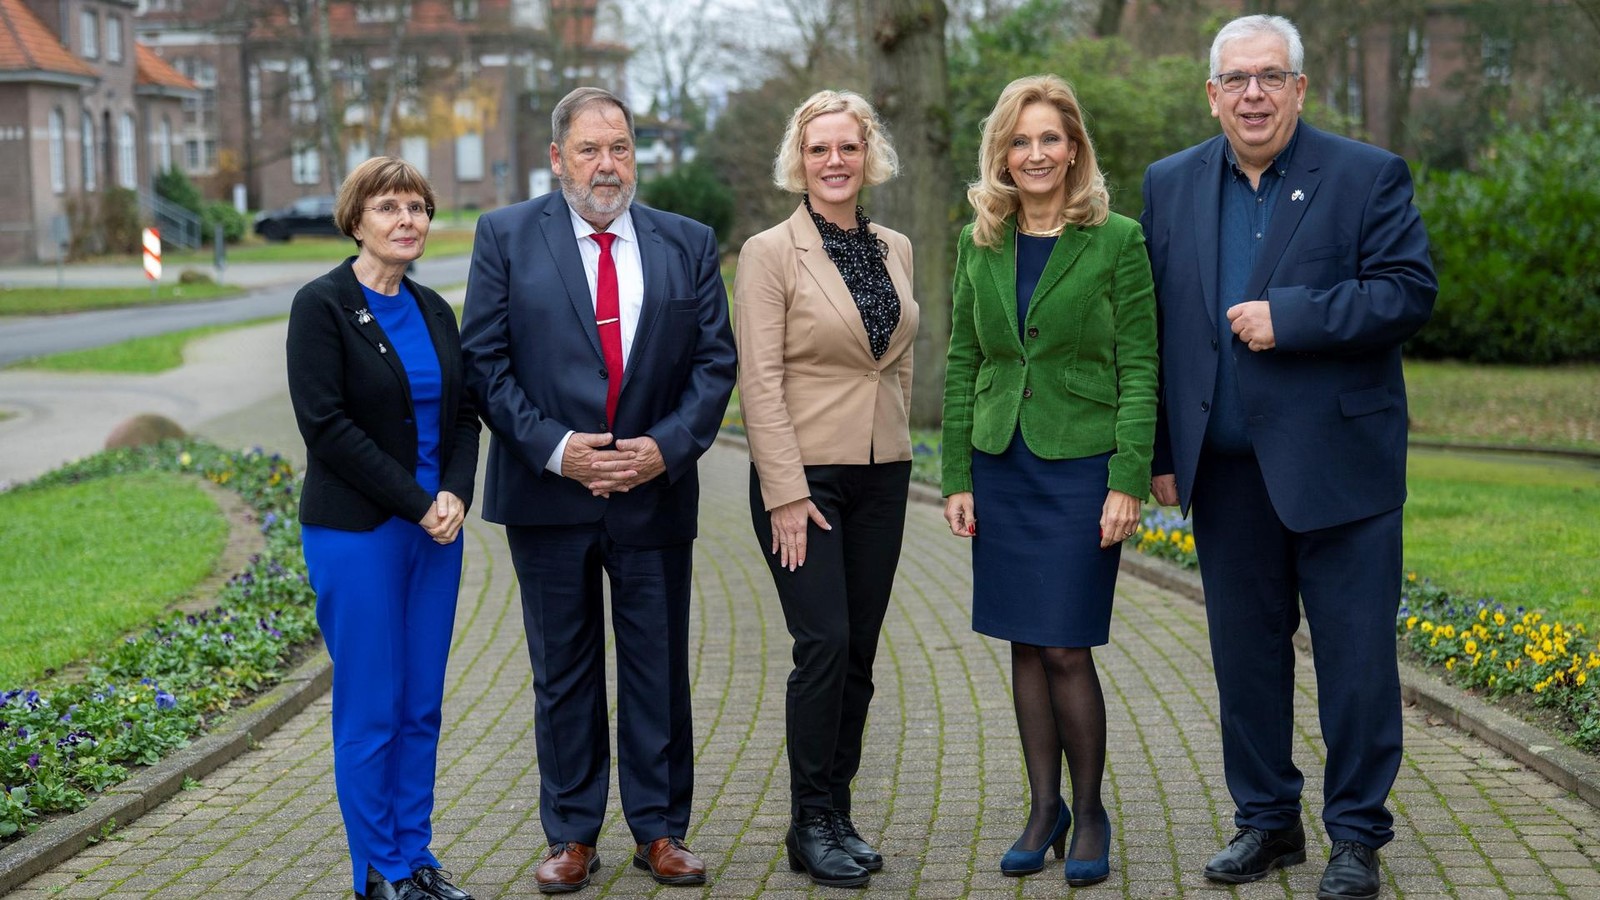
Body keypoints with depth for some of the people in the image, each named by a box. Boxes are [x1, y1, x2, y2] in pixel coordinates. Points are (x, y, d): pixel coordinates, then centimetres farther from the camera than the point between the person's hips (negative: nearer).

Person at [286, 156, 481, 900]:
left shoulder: (434, 311, 11)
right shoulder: (323, 305, -7)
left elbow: (464, 413, 12)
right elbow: (325, 422, -14)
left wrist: (456, 494, -7)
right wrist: (416, 502, -15)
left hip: (435, 530, 6)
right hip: (355, 532, -6)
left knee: (422, 705, 10)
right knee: (371, 705, 1)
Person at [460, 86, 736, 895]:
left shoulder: (688, 244, 7)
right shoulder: (506, 237, 1)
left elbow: (715, 362, 4)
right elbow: (485, 361, -3)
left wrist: (667, 446, -11)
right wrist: (552, 448, -14)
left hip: (655, 489, 1)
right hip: (549, 493, -1)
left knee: (659, 668, 7)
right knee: (563, 672, 8)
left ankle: (660, 829, 20)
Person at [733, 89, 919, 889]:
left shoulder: (895, 250, 11)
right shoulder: (769, 253, -6)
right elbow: (760, 382, -11)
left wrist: (895, 448, 14)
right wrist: (786, 493, -16)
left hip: (881, 475, 5)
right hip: (805, 475, -5)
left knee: (859, 653, 8)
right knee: (825, 644, -10)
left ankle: (838, 815, 19)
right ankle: (812, 825, 3)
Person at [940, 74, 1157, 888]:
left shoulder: (1118, 240, -4)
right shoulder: (979, 243, 8)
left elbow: (1139, 368, -6)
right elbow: (961, 365, 10)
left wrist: (1128, 482, -12)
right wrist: (957, 478, 4)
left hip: (1083, 464, -4)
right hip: (1002, 465, 4)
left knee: (1066, 649, -5)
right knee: (1026, 646, 8)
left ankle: (1090, 813, 14)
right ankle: (1043, 809, 21)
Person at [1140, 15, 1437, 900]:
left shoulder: (1368, 176, -1)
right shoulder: (1171, 185, 9)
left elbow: (1409, 291, -11)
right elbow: (1155, 327, 9)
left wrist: (1289, 317, -19)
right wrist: (1159, 450, 6)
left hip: (1338, 464, -3)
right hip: (1227, 470, 4)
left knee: (1357, 657, 2)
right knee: (1245, 654, 12)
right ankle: (1266, 821, 26)